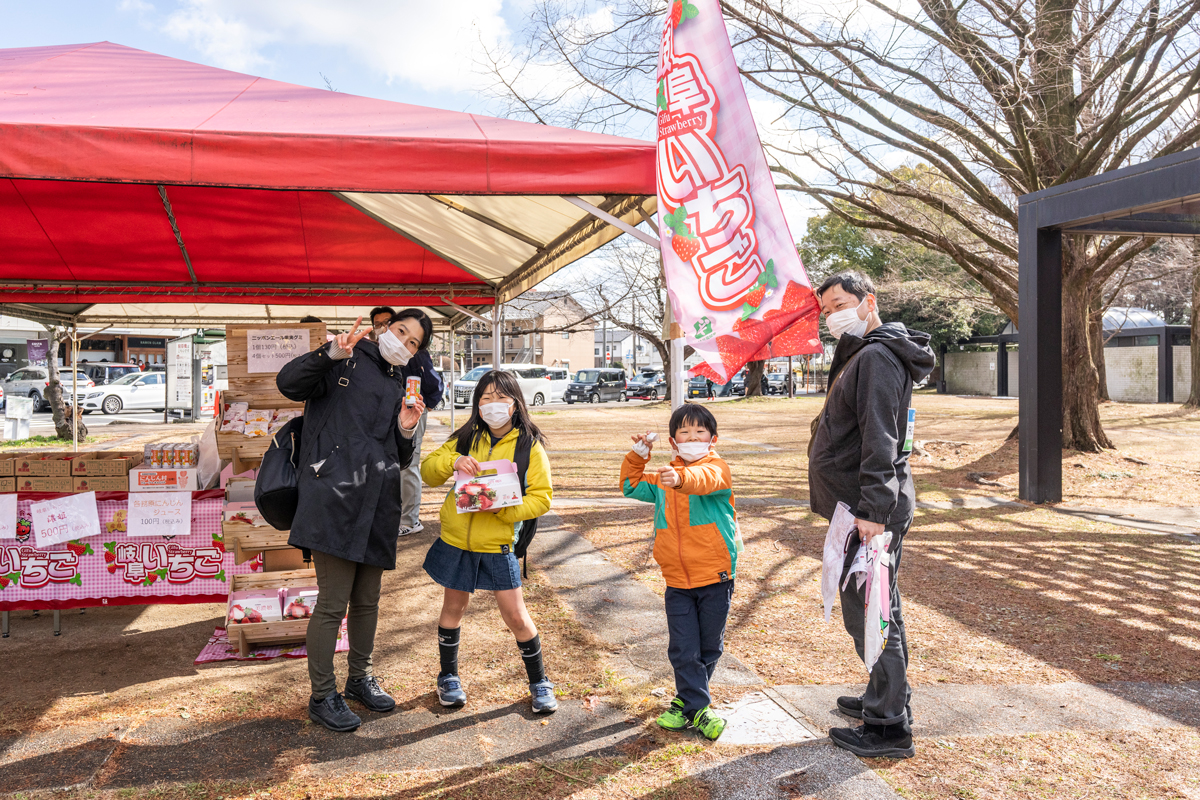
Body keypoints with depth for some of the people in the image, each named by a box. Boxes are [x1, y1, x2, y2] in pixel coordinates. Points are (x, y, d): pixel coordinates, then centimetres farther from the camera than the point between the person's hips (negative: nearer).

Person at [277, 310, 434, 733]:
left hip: (376, 504, 7)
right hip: (336, 496, -7)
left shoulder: (397, 389, 21)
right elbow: (289, 383, -11)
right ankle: (322, 695, 12)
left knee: (367, 600, 15)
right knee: (333, 602, -4)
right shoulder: (345, 361, 4)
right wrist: (332, 352, -22)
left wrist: (405, 432, 3)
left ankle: (360, 678, 33)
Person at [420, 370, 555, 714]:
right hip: (457, 538, 3)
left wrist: (504, 508, -25)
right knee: (454, 608, 16)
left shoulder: (530, 446, -7)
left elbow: (541, 497, -9)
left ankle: (539, 682, 22)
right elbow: (427, 472, 2)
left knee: (516, 616, 1)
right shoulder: (466, 438, 1)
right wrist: (451, 462, -19)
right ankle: (448, 677, 37)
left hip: (498, 543, -2)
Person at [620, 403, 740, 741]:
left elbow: (705, 480, -33)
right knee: (683, 649, 1)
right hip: (677, 580, 4)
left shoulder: (717, 467, -8)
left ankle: (686, 699, 31)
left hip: (715, 576, -3)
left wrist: (681, 478, -54)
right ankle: (697, 709, 13)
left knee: (709, 646, 10)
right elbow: (632, 486, 23)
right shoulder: (664, 476, 9)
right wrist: (637, 456, 7)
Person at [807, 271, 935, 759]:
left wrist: (873, 510, -28)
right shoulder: (860, 356, 18)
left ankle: (890, 728, 5)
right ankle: (887, 698, 35)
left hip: (870, 514, -11)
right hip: (865, 508, 11)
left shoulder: (877, 357, -16)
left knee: (869, 613, -4)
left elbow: (880, 440, -25)